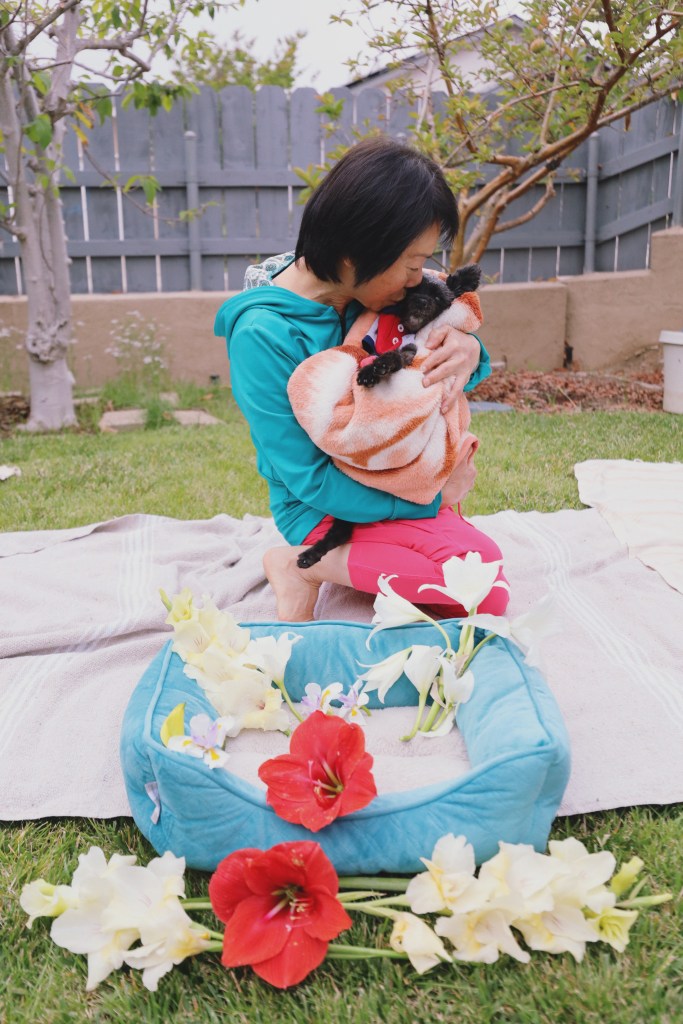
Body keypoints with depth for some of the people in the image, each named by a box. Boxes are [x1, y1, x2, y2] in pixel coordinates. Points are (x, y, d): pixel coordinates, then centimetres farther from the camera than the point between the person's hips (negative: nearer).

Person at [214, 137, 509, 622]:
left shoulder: (366, 292, -4)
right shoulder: (263, 336, -24)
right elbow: (310, 481, -21)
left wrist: (468, 351, -19)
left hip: (392, 484, 8)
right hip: (327, 509, -7)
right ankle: (305, 563, -8)